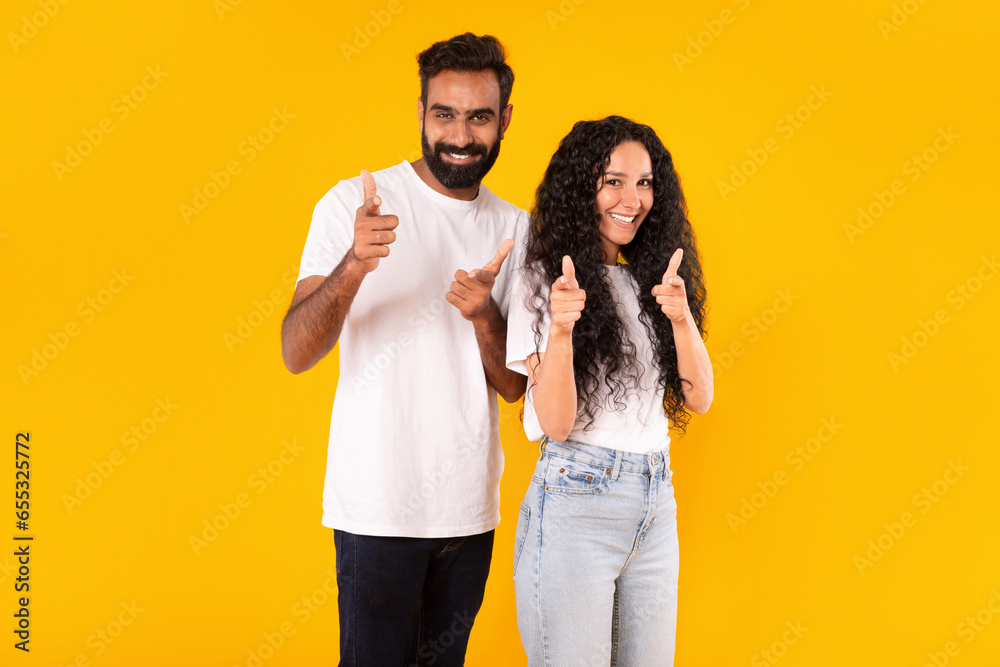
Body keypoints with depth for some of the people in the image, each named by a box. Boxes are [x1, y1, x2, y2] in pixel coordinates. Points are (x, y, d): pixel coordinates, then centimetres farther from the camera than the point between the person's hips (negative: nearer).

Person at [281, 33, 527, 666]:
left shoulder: (515, 229, 6)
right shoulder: (354, 204, -7)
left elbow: (515, 386, 4)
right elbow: (297, 353, -15)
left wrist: (484, 316, -17)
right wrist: (352, 267, -34)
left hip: (471, 506, 5)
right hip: (379, 504, -4)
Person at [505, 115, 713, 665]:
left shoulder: (650, 282, 12)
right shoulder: (543, 280, -5)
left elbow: (699, 398, 5)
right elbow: (556, 423, -11)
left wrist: (682, 317, -11)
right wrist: (559, 328, -26)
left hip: (656, 506, 6)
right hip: (575, 501, -5)